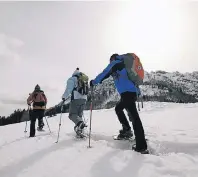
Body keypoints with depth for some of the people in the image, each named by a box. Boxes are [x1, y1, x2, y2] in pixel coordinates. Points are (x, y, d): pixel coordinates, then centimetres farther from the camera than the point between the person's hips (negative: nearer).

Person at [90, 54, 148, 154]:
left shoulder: (115, 63, 6)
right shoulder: (123, 64, 27)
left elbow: (104, 74, 2)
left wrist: (94, 82, 13)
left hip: (127, 92, -9)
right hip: (132, 92, 9)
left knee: (134, 117, -10)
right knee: (118, 108, 20)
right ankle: (126, 129, 14)